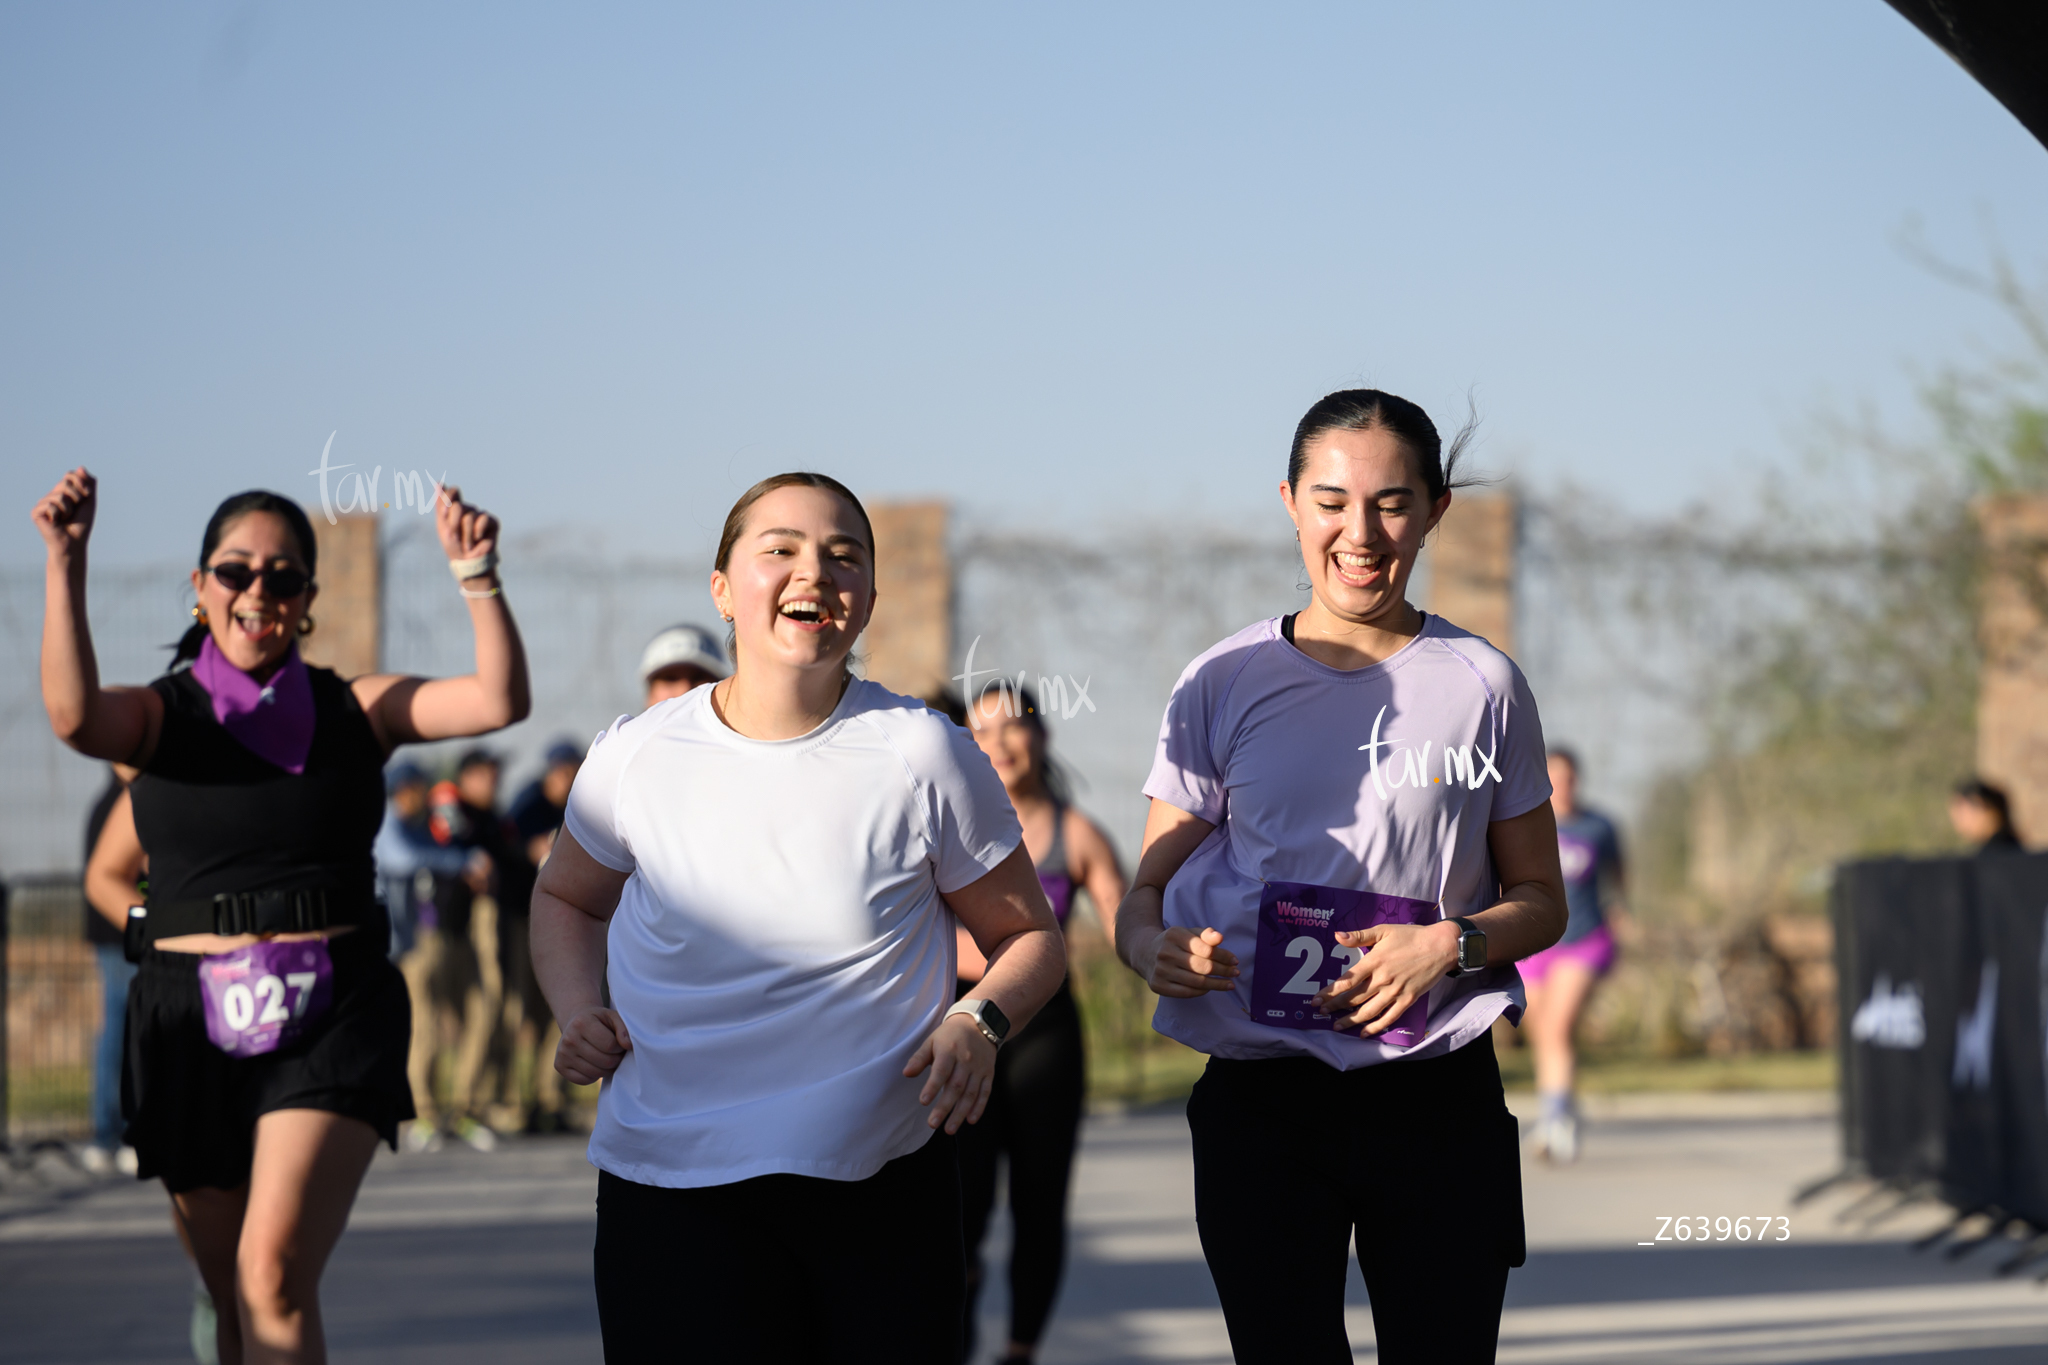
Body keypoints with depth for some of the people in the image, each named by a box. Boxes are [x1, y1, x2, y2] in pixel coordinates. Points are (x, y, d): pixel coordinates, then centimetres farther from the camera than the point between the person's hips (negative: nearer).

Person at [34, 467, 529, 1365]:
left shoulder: (358, 709, 7)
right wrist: (66, 562, -28)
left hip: (332, 1021, -2)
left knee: (276, 1282, -18)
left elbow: (498, 700, -7)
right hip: (193, 1022, 2)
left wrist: (476, 575, -21)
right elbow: (73, 715, -19)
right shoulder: (161, 716, 4)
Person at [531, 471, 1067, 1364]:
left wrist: (981, 1022, -12)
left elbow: (1028, 937, 8)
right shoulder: (635, 757, 2)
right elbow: (566, 898, 21)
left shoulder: (921, 756, -2)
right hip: (668, 1183, 0)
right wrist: (579, 1013, 3)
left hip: (879, 1188, 0)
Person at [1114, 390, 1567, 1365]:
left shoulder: (1481, 684, 5)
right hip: (1261, 1098, 0)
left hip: (1438, 1099, 1)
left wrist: (1452, 945, -11)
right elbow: (1146, 892, 6)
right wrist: (1153, 947, -18)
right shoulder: (1224, 684, 4)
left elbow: (1539, 901, 11)